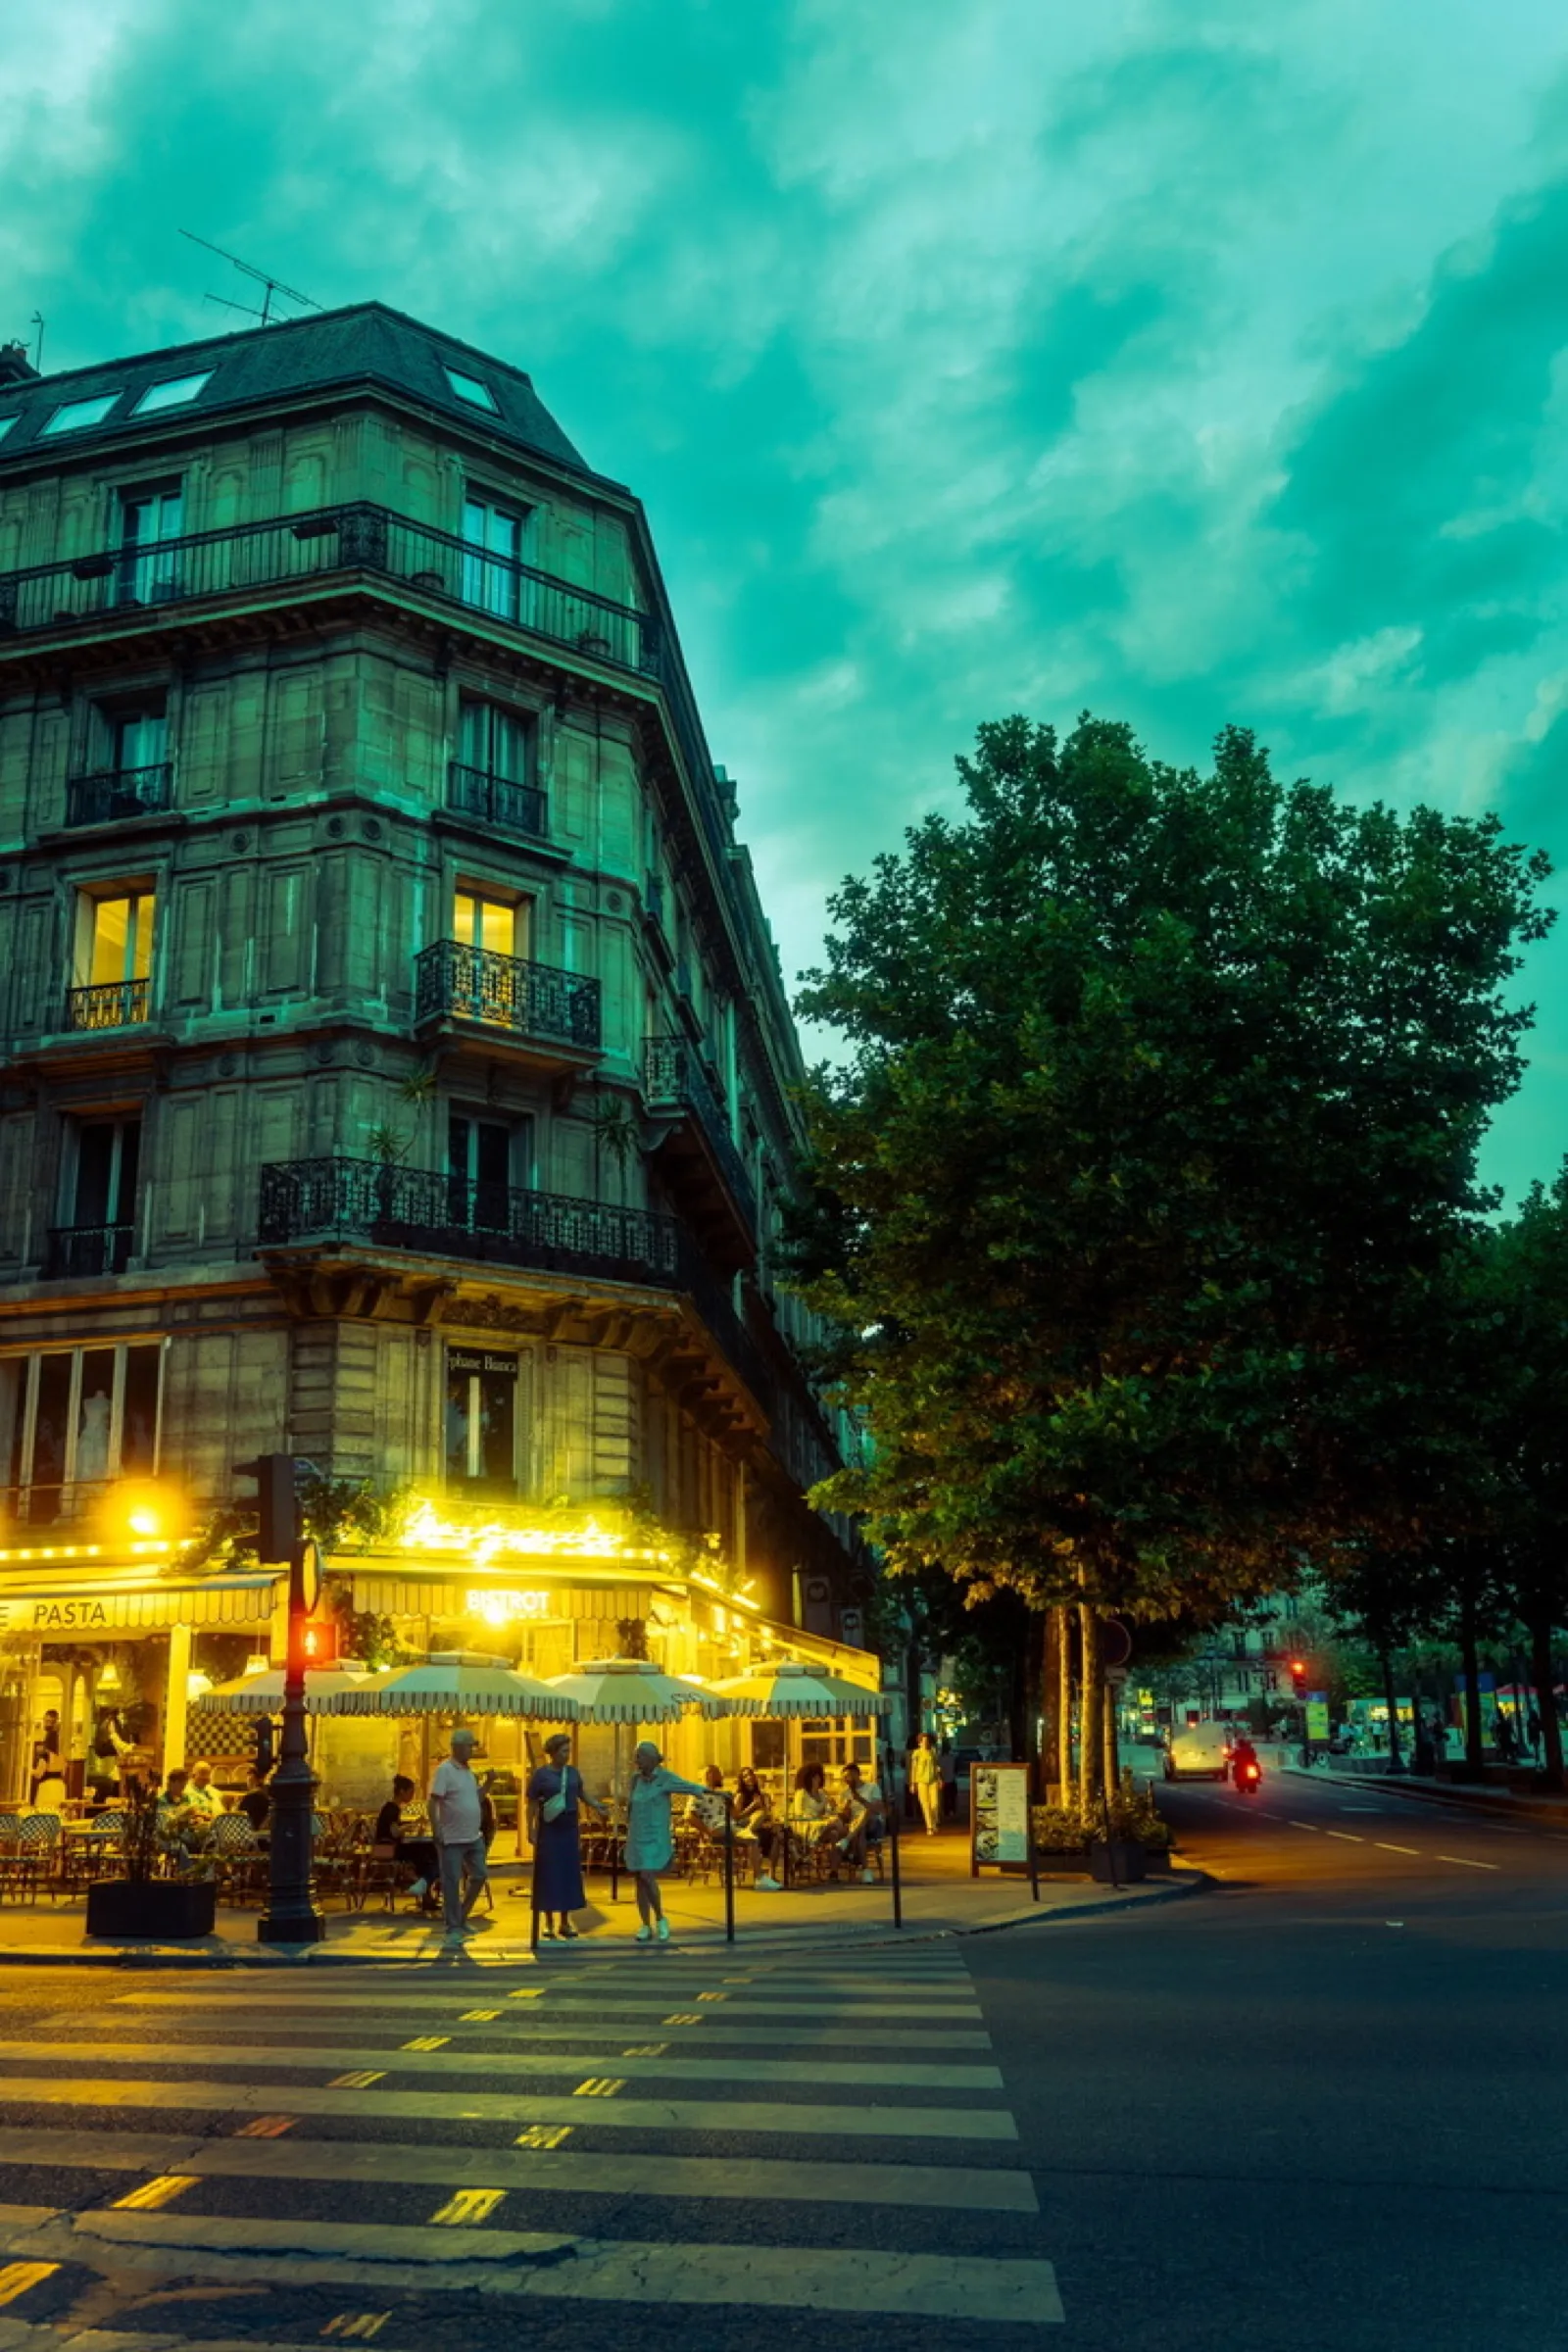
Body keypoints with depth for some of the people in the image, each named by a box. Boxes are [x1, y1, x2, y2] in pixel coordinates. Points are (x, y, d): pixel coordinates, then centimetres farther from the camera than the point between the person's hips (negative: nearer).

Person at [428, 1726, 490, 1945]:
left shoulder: (469, 1769, 11)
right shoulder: (445, 1769, -13)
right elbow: (433, 1802, -16)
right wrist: (437, 1832, -22)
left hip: (474, 1837, 8)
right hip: (452, 1838, -8)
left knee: (478, 1876, 11)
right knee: (452, 1883, 0)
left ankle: (462, 1917, 27)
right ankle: (453, 1928, 9)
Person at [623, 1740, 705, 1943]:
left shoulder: (665, 1777, -10)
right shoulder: (636, 1779, 6)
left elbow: (690, 1787, -21)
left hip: (656, 1837, -5)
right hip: (636, 1837, 5)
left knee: (648, 1877, -17)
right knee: (640, 1881, 4)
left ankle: (660, 1919, 1)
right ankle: (646, 1926, 11)